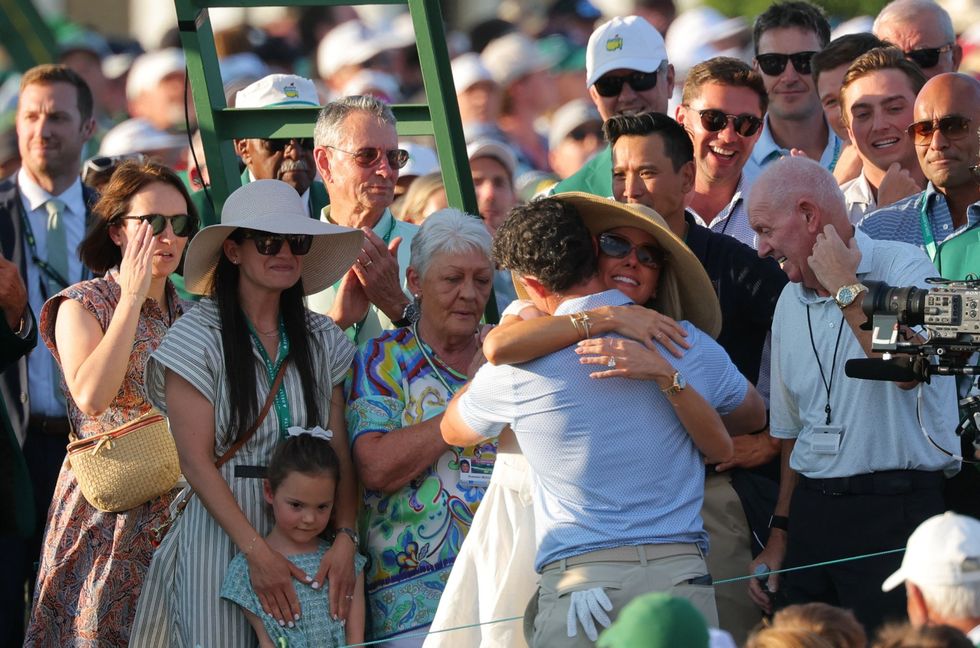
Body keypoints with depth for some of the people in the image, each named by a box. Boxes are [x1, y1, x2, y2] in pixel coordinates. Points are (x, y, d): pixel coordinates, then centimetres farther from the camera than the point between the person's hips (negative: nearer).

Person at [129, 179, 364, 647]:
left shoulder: (322, 340, 8)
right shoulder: (197, 338, -5)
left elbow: (340, 452, 3)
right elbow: (197, 462, -10)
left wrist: (345, 537, -14)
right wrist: (257, 551, -18)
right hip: (220, 534, -4)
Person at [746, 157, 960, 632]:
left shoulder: (904, 268, -4)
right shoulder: (791, 303, 17)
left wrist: (847, 288, -13)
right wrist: (779, 536, 19)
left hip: (895, 509, -7)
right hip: (812, 515, 7)